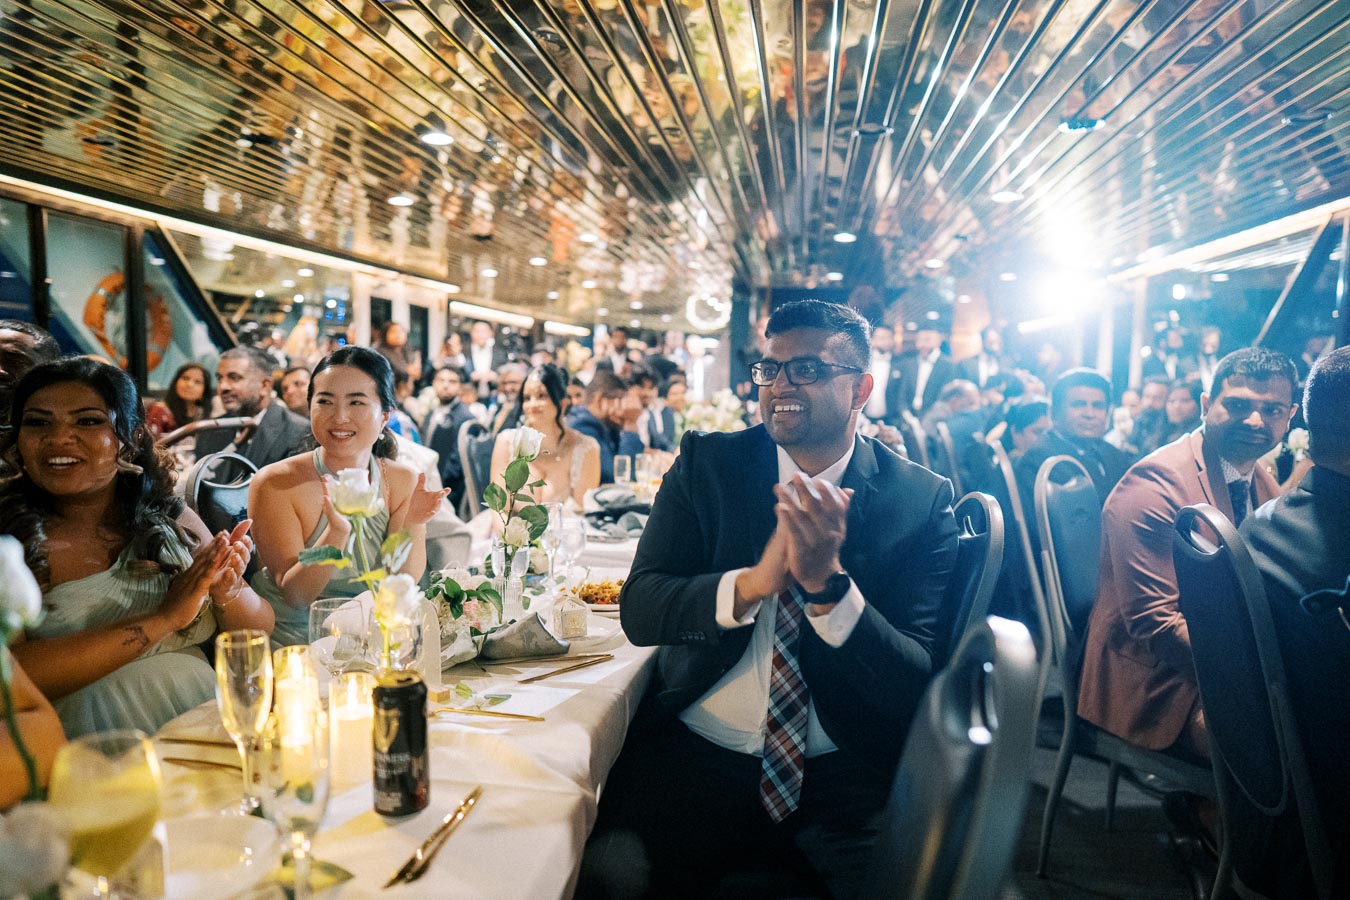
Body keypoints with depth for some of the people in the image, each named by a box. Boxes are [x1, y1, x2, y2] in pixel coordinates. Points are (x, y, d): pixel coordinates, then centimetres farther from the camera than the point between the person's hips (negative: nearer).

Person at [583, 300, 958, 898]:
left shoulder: (922, 501, -3)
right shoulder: (705, 464, 2)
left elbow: (921, 685, -8)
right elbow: (638, 609, -7)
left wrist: (830, 582, -25)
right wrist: (753, 582, -26)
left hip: (842, 782, 0)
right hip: (692, 757, 1)